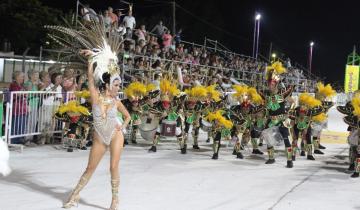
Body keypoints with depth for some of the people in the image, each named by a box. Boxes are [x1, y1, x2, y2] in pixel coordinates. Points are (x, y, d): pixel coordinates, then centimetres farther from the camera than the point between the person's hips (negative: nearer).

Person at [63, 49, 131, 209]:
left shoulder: (116, 102, -2)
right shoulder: (96, 97, -8)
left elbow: (127, 116, 14)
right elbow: (90, 77, -15)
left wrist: (123, 126, -3)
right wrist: (92, 57, -14)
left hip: (115, 136, 0)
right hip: (99, 138, 0)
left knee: (114, 167, -4)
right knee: (90, 168, 8)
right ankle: (75, 195, 23)